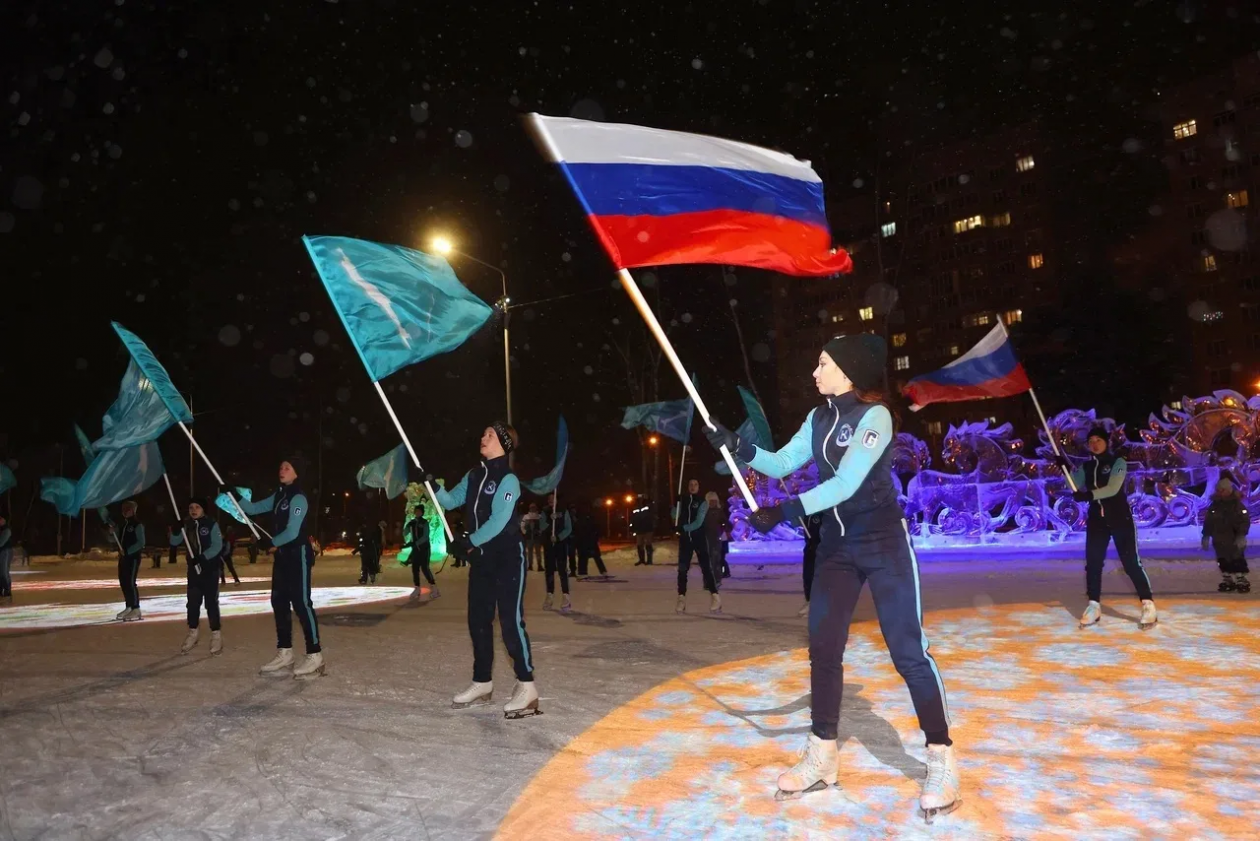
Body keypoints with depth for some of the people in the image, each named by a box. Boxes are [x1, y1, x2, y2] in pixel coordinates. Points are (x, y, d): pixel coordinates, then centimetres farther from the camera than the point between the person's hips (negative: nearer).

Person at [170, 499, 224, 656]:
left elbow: (217, 546, -14)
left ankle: (216, 635, 4)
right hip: (193, 569, 5)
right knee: (193, 601, 9)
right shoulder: (187, 526, 8)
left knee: (211, 602, -4)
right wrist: (175, 531, -17)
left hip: (210, 568, -5)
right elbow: (174, 543, 1)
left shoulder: (211, 524, -7)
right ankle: (192, 634, 22)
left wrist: (202, 557, -26)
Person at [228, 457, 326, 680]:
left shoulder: (298, 498, -15)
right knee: (279, 602, 11)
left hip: (298, 554, -9)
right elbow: (253, 508, 16)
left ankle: (315, 656, -7)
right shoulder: (279, 495, 12)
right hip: (282, 554, 9)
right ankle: (284, 654, 19)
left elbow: (292, 532, -20)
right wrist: (234, 495, 3)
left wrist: (270, 542, -6)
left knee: (301, 602, -10)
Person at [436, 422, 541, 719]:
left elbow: (499, 520, -21)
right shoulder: (473, 475, 11)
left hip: (508, 556, -8)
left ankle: (526, 686, -5)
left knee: (510, 619, -11)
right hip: (481, 557, 8)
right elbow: (450, 501, 8)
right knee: (478, 619, 11)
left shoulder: (508, 479, -13)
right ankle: (482, 683, 23)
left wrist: (469, 541, -21)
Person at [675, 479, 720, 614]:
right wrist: (675, 506, -9)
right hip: (685, 538, 4)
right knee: (682, 568, 4)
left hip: (699, 538, -4)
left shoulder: (702, 502, -3)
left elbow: (699, 522, -13)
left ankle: (715, 596, -5)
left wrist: (684, 528, -21)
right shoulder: (683, 501, 9)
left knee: (705, 567, -7)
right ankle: (681, 598, 9)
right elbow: (676, 516, 8)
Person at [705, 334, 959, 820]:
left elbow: (845, 484, -26)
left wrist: (785, 511, -31)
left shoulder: (874, 415, -17)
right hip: (836, 545, 7)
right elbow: (781, 464, 6)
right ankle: (822, 755, 17)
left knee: (908, 650, -6)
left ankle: (941, 761, 8)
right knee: (823, 644, 5)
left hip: (883, 542, -7)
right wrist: (735, 446, -8)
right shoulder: (819, 417, 6)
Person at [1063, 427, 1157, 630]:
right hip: (1096, 519, 5)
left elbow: (1113, 488, -20)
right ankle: (1094, 606, 12)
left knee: (1131, 563, -7)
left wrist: (1089, 495, -33)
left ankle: (1148, 606, -2)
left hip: (1120, 518, -5)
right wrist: (1066, 468, -16)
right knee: (1092, 562, 4)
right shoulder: (1086, 466, 10)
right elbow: (1076, 486, -3)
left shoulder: (1118, 462, -5)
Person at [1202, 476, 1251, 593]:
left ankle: (1241, 581, 1)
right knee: (1223, 562, 10)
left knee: (1238, 561, -5)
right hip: (1219, 540, 5)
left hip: (1234, 539, -5)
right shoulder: (1214, 506, 5)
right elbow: (1208, 522, 10)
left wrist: (1241, 536, -24)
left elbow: (1245, 521, -14)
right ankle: (1227, 581, 19)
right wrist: (1206, 537, 7)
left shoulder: (1238, 505, -9)